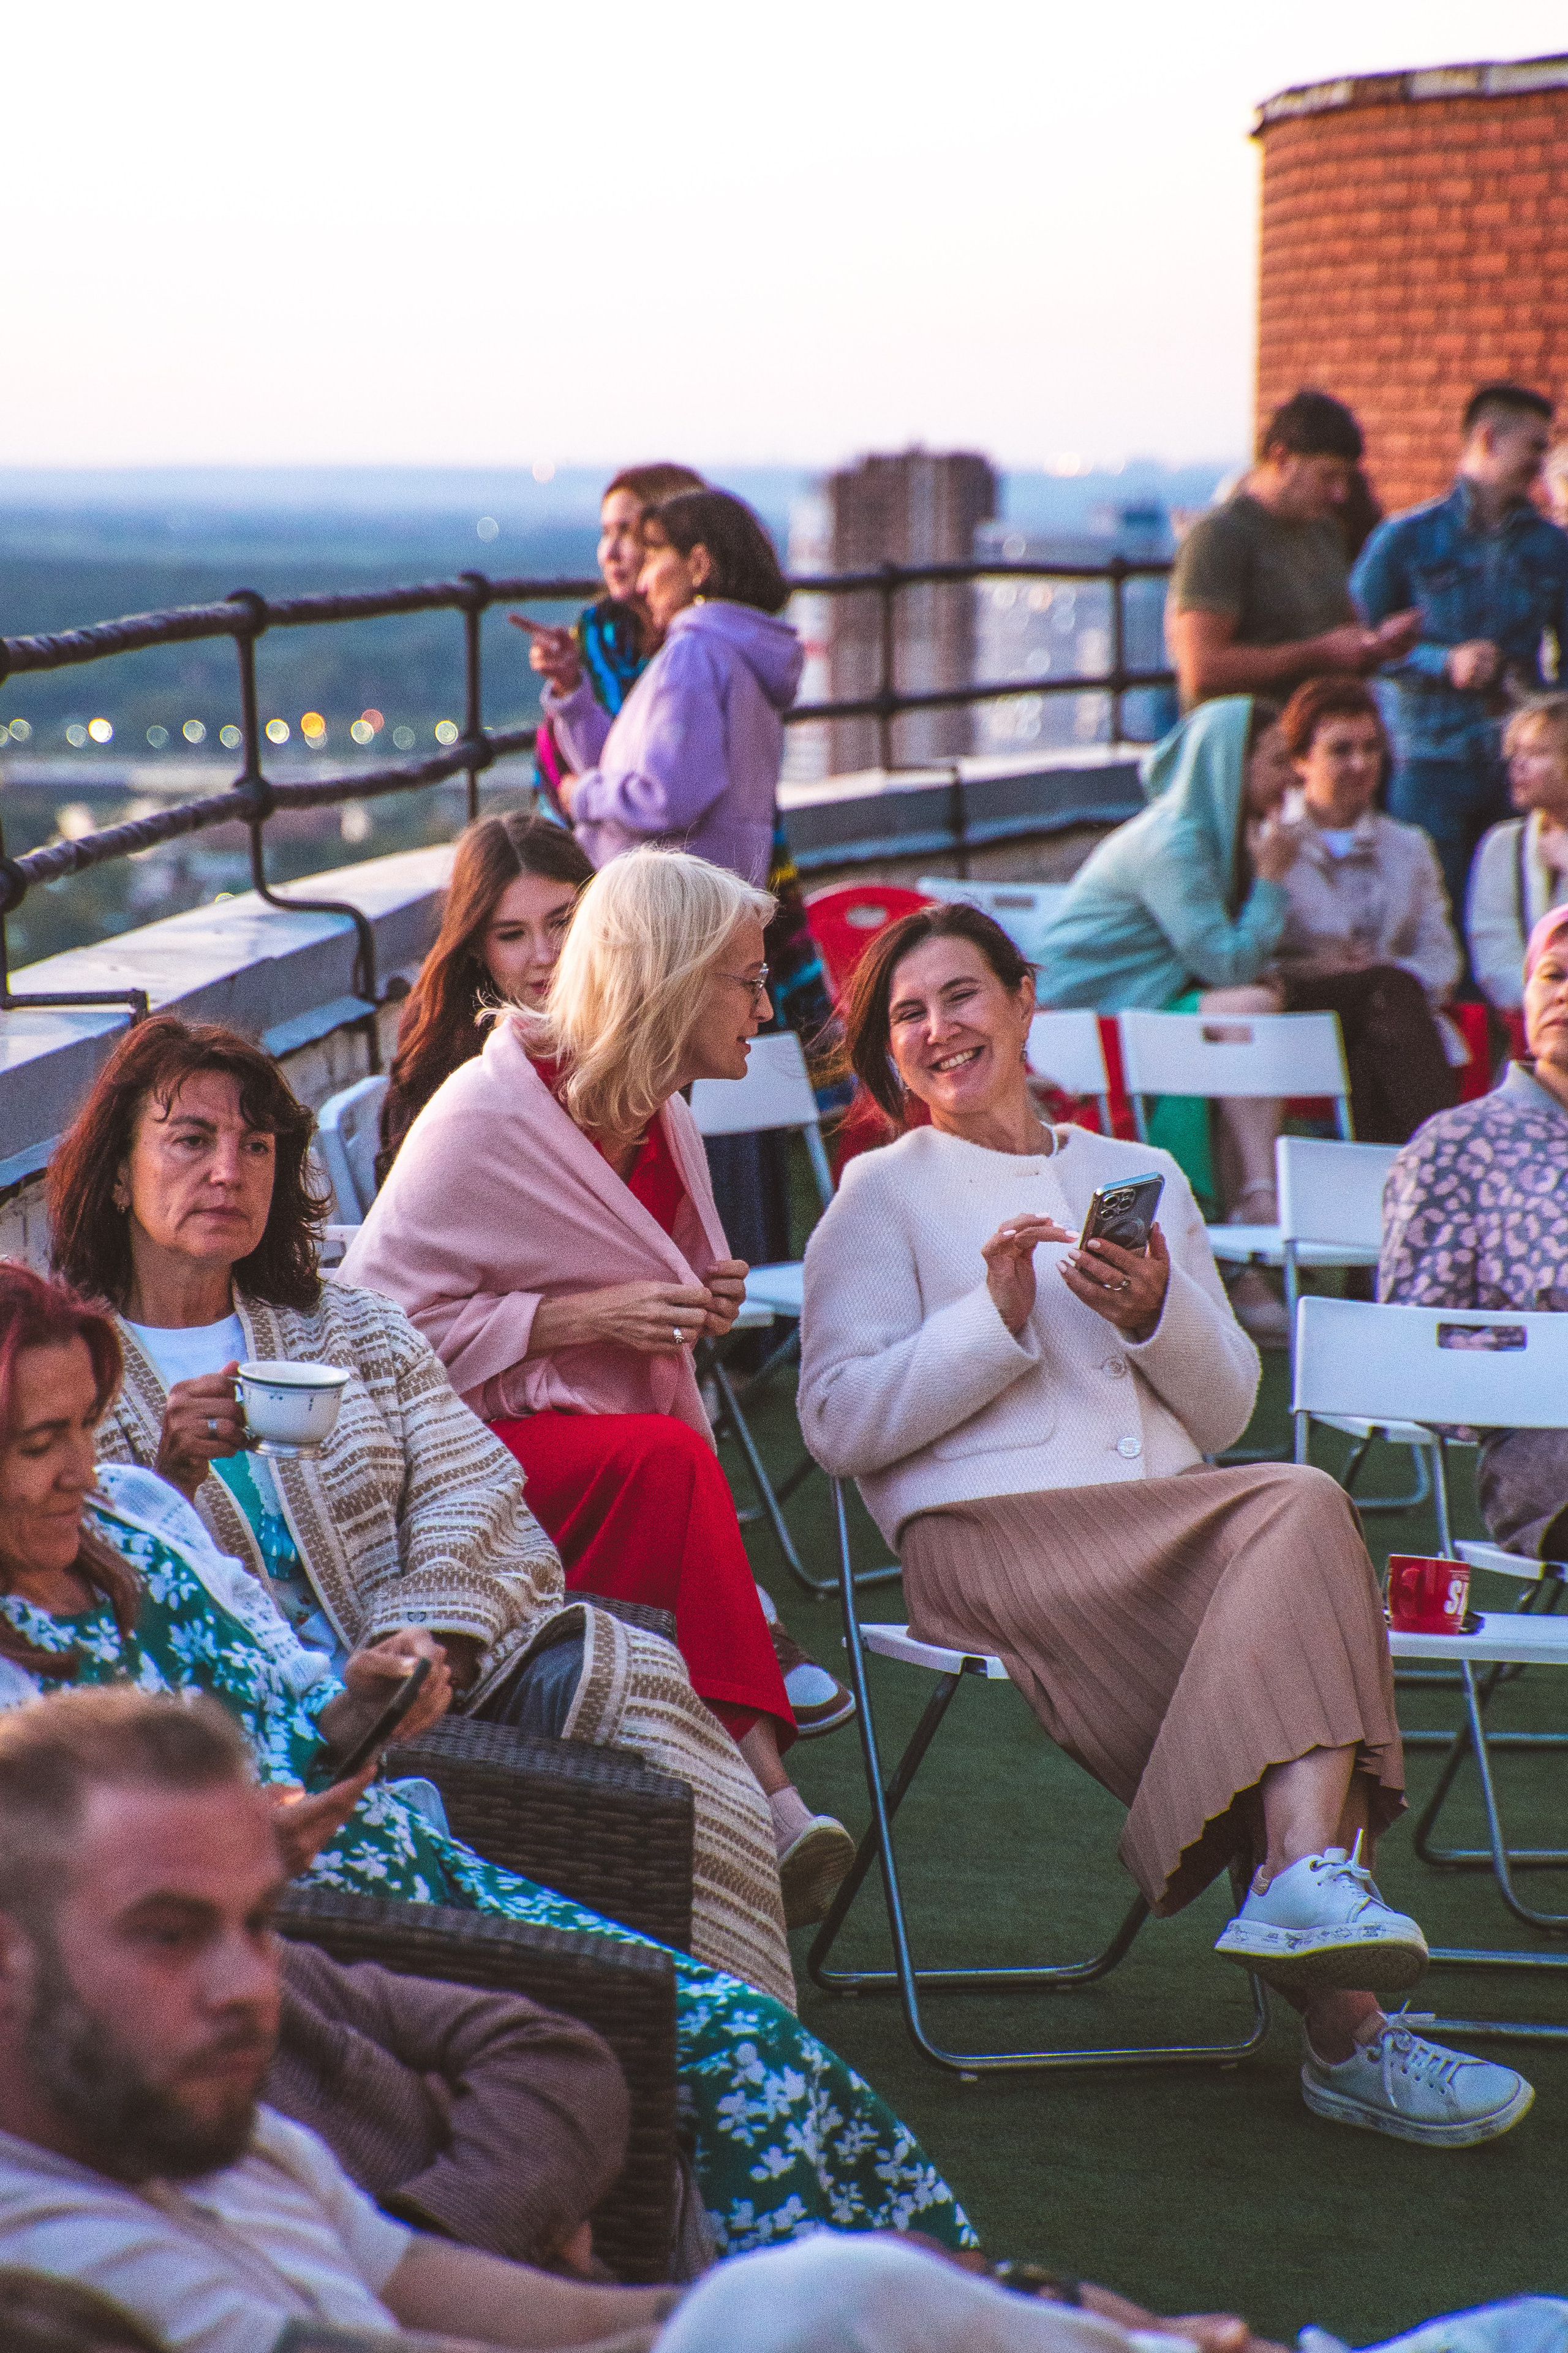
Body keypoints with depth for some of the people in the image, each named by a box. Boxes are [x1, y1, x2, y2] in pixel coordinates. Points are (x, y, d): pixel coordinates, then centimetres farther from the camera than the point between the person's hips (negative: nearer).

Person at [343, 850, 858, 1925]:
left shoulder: (664, 1122, 14)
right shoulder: (487, 1112, -10)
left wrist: (700, 1308, 5)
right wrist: (578, 1317, -19)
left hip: (624, 1458, 7)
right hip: (465, 1457, -6)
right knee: (672, 1463, -35)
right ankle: (763, 1784, -40)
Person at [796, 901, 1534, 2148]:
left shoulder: (1147, 1178, 25)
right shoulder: (883, 1194, 13)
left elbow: (1228, 1409, 19)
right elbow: (841, 1423, 0)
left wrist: (1159, 1314, -1)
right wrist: (996, 1317, -10)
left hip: (1174, 1518, 5)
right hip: (989, 1533, -4)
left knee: (1293, 1526, -31)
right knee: (1302, 1507, -29)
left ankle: (1302, 1881, -41)